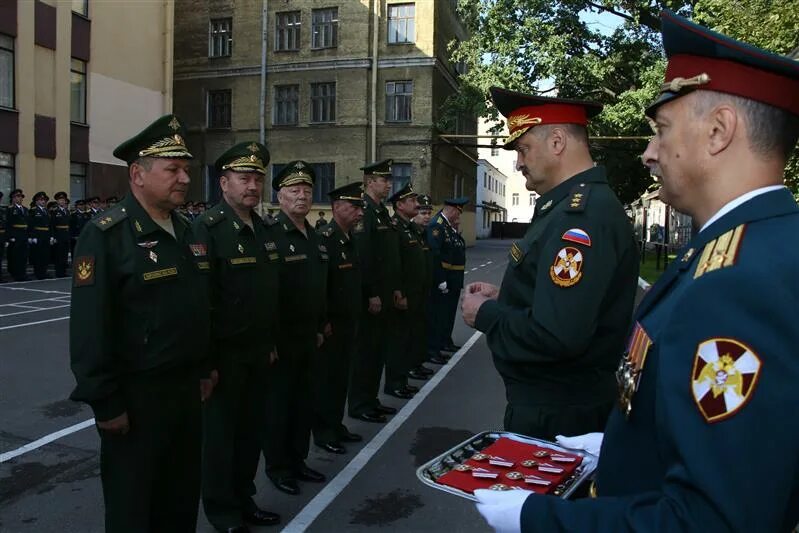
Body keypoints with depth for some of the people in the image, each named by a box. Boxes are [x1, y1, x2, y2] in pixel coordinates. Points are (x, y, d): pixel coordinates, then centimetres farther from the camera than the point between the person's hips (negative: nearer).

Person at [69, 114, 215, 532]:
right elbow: (90, 327, -20)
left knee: (183, 498, 21)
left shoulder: (186, 230, 9)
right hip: (135, 396, -7)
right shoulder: (104, 234, -15)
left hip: (187, 388, 7)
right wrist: (105, 403, -19)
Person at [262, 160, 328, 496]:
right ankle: (277, 466, 23)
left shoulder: (315, 238, 10)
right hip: (280, 339, -7)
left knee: (303, 401, 16)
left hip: (307, 338, 7)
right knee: (278, 403, 7)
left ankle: (297, 460, 31)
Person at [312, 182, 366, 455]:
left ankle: (336, 426, 30)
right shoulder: (324, 238, -16)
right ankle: (323, 432, 17)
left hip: (349, 322, 8)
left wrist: (355, 318, 16)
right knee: (325, 378, 4)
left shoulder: (350, 239, 11)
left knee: (341, 376, 16)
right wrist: (322, 321, -18)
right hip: (330, 324, -8)